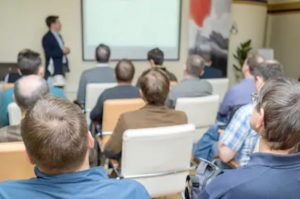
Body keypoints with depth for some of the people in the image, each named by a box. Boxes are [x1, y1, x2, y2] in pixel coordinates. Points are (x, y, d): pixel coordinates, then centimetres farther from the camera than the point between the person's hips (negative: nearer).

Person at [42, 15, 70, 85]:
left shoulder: (58, 36, 18)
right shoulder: (47, 38, -10)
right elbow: (48, 54, -19)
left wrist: (65, 51, 9)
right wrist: (62, 51, -19)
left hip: (61, 67, 9)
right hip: (54, 69, -9)